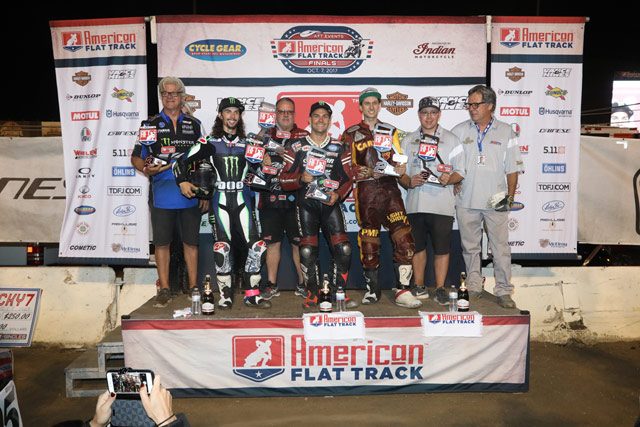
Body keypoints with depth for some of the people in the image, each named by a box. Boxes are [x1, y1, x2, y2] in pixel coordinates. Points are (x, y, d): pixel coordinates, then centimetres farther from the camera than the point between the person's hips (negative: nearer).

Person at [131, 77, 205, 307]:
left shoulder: (194, 124, 9)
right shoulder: (150, 125, 6)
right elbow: (136, 158, 5)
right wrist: (147, 169, -18)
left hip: (191, 195, 1)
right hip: (162, 196, -1)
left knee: (191, 242, 8)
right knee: (162, 243, 6)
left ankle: (193, 287, 20)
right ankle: (164, 288, 19)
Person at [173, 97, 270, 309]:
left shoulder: (247, 143, 14)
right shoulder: (210, 143, 5)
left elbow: (256, 171, 22)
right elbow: (182, 161, 5)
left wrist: (265, 165, 3)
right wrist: (182, 182, -7)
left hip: (243, 200, 2)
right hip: (220, 199, -2)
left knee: (257, 246, -6)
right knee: (222, 248, -8)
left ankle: (252, 293, 5)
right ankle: (225, 293, 7)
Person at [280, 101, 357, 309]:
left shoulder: (339, 147, 11)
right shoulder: (296, 146, 7)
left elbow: (348, 178, 9)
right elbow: (284, 179, 2)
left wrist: (338, 194, -10)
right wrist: (301, 179, -16)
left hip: (331, 202, 1)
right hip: (306, 203, -1)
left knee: (343, 249, -8)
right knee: (308, 251, -5)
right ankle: (312, 294, 10)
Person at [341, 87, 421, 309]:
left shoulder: (390, 131, 18)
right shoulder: (351, 134, 12)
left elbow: (399, 160, 14)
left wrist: (400, 168, -10)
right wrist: (366, 172, -12)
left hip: (389, 188, 2)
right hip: (365, 191, -1)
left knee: (404, 239, -10)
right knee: (368, 243, 2)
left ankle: (402, 291, -4)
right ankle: (372, 289, 17)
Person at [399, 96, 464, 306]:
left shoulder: (451, 140, 8)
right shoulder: (407, 141, 14)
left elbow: (460, 172, 6)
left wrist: (448, 179, -15)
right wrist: (409, 182, -8)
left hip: (442, 204, -2)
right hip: (415, 203, 2)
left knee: (442, 248, 0)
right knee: (417, 247, 9)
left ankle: (440, 288, 13)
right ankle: (419, 287, 22)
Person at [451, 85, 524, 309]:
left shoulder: (505, 131, 5)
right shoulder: (459, 131, 7)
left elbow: (513, 168, 6)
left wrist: (510, 195, -2)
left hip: (496, 202, -1)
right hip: (466, 201, 1)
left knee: (500, 248, 2)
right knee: (470, 247, 10)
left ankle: (504, 290, 13)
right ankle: (473, 288, 23)